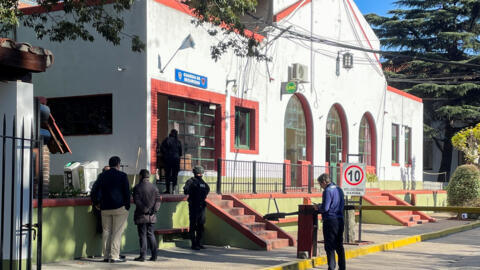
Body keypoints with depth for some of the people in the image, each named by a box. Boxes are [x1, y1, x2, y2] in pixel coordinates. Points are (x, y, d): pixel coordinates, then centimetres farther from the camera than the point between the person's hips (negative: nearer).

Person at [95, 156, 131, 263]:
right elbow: (127, 192, -5)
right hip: (119, 207, -4)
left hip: (105, 209, 4)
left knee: (106, 231, 10)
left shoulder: (102, 176, 7)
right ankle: (114, 256, -5)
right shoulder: (122, 175, -5)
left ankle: (106, 256, 12)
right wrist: (127, 206, 3)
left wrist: (101, 205, 15)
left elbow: (98, 193, 8)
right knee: (117, 232, -3)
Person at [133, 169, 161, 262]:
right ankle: (154, 255, 10)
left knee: (142, 235, -1)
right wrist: (154, 210, -2)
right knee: (150, 234, 12)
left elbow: (137, 201, -14)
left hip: (141, 216, -4)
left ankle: (142, 256, -1)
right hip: (151, 216, 4)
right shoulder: (154, 187, 7)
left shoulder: (137, 187, -6)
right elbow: (158, 200, 3)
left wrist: (144, 209, -11)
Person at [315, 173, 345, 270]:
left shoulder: (327, 191, -14)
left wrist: (318, 207, 2)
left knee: (330, 247, -2)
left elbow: (325, 208, -19)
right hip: (340, 220, 8)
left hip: (330, 221, -8)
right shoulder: (339, 189, 12)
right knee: (339, 245, 15)